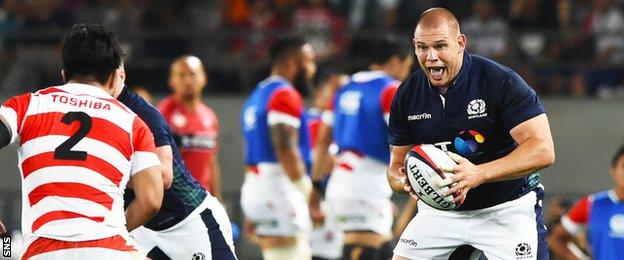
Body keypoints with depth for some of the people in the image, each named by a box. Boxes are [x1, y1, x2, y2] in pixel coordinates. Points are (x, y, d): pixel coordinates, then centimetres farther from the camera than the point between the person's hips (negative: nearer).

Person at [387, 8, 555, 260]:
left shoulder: (502, 82, -18)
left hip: (507, 208, -4)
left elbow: (543, 150, -25)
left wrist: (478, 174, -37)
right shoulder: (407, 95, -4)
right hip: (439, 210, 4)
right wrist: (406, 183, -20)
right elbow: (397, 165, 6)